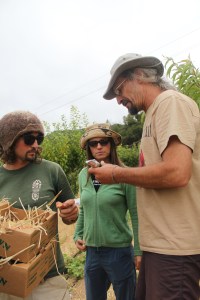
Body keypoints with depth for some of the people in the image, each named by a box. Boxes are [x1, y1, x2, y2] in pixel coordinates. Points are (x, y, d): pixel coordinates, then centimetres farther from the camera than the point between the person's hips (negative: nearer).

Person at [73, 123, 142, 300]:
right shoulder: (84, 175, 0)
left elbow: (136, 215, -10)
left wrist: (139, 250, -9)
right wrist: (77, 235, 5)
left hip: (119, 251, -4)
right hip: (91, 251, 5)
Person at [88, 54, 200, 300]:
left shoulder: (171, 102, -11)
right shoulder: (154, 113, 16)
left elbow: (177, 173, -25)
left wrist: (117, 174, -13)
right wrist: (118, 176, 6)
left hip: (174, 245, -9)